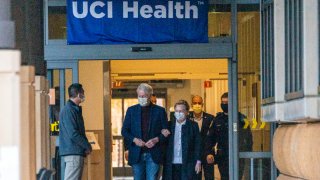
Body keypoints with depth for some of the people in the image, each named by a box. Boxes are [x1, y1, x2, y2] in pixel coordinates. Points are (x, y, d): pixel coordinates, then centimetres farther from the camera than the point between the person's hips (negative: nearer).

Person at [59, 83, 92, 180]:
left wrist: (86, 146, 7)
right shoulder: (69, 110, -14)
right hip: (73, 153, -10)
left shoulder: (74, 109, 18)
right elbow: (73, 134, -20)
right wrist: (87, 146, -10)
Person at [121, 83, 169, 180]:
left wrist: (156, 140, -14)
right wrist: (134, 139, -10)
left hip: (153, 154, -2)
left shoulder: (160, 111, 4)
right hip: (136, 154, 2)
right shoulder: (131, 110, 9)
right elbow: (124, 130, 8)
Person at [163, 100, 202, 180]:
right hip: (171, 165, 2)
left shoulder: (193, 125, 4)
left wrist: (198, 162, -2)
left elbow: (197, 145, 3)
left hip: (188, 165, -2)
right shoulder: (169, 125, 9)